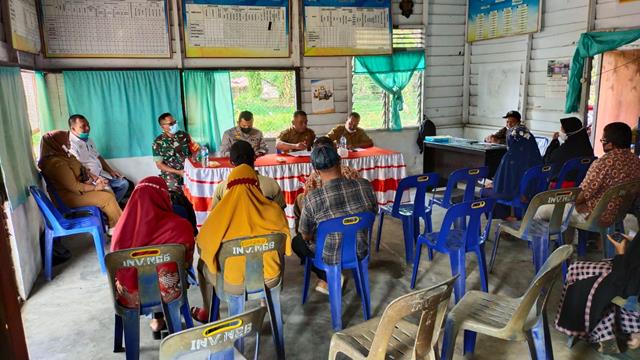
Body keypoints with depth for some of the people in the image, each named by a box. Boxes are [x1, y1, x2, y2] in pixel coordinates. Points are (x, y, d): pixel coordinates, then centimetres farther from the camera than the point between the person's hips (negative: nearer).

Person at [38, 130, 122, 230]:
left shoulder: (63, 155, 6)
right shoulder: (57, 164, -26)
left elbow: (82, 169, 15)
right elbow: (74, 187, -27)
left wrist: (96, 179, 1)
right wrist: (95, 187, -17)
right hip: (70, 196, -10)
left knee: (109, 193, 0)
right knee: (107, 198, -16)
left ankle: (114, 226, 2)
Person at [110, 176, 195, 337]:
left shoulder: (123, 225, -11)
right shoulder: (179, 226, -19)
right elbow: (187, 262, -3)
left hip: (127, 296, 3)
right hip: (164, 293, -3)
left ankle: (158, 320, 35)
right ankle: (159, 321, 37)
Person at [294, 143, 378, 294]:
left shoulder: (312, 198, -25)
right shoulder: (364, 185, -17)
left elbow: (306, 235, -9)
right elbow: (374, 212, 2)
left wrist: (306, 236, 16)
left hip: (332, 258, -4)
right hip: (361, 252, 4)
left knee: (296, 242, 26)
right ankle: (328, 281, 32)